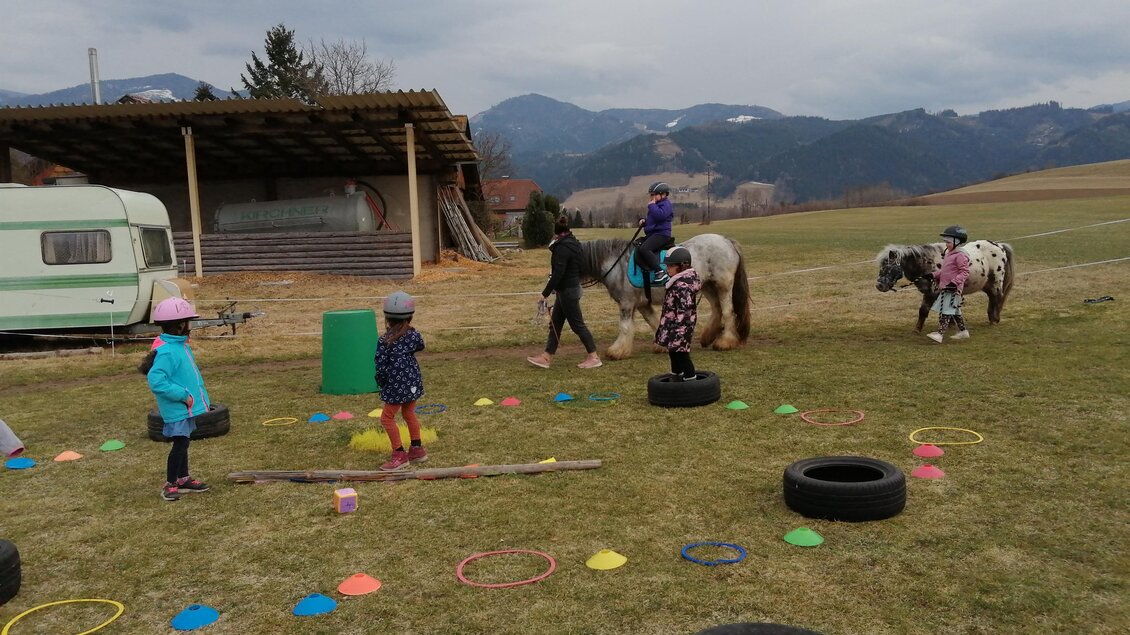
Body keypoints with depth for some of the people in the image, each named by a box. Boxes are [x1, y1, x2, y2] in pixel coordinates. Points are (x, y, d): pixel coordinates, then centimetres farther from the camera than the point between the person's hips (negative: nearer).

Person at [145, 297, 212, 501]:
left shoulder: (181, 345, 8)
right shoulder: (166, 352, -23)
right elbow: (155, 381, -28)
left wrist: (202, 397, 14)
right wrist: (183, 395, -24)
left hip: (187, 407, 10)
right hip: (177, 409, -10)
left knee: (183, 442, 19)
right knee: (180, 444, -3)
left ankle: (183, 479, 32)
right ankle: (169, 485, 10)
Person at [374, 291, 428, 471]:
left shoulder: (384, 341, -15)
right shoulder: (414, 335, -4)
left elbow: (381, 366, -12)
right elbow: (420, 347, 19)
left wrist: (381, 382, 5)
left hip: (396, 385, -6)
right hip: (413, 382, 6)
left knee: (387, 417, 4)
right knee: (409, 414, 21)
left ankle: (399, 455, 3)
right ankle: (417, 449, 30)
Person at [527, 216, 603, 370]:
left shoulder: (562, 248, -19)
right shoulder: (574, 243, 11)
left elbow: (557, 274, -24)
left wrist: (545, 294, -21)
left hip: (567, 291, -10)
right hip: (572, 287, 10)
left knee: (577, 324, -3)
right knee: (555, 323, 13)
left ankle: (594, 357, 4)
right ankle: (547, 357, 18)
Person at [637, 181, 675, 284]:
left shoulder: (666, 204, -6)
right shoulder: (657, 205, 25)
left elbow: (660, 215, -24)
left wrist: (652, 205, -11)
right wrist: (644, 221, 14)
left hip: (661, 234, -10)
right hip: (651, 234, 10)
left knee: (644, 249, -30)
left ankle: (660, 272, -32)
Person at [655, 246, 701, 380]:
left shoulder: (683, 286, -24)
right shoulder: (678, 281, 9)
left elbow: (684, 310, -27)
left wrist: (679, 331, -27)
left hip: (680, 327, -11)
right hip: (672, 326, 11)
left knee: (681, 353, -4)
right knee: (673, 352, 22)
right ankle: (675, 379, 36)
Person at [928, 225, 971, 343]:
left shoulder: (960, 256, -15)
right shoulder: (948, 254, 14)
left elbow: (965, 272, -19)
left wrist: (954, 282, -29)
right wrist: (934, 275, 11)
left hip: (953, 289, -10)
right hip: (945, 288, 10)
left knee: (945, 311, -13)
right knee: (955, 311, 19)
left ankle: (940, 334, -17)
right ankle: (963, 331, 30)